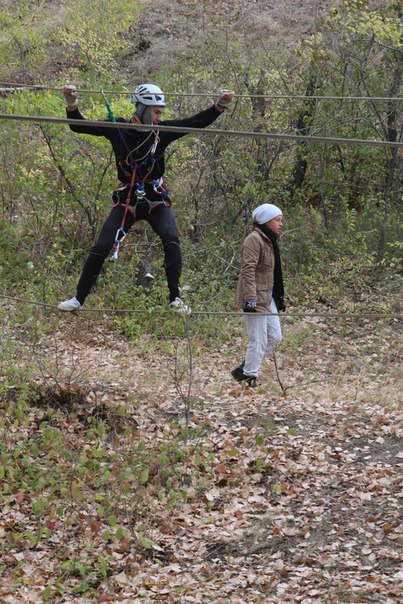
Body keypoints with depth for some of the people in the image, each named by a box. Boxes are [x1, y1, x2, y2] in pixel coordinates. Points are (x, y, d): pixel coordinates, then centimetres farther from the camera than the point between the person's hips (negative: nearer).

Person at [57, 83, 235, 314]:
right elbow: (79, 126, -5)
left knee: (171, 238, -25)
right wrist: (72, 103, -21)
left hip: (156, 200, 0)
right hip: (127, 200, 0)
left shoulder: (163, 130, -1)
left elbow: (198, 122, 1)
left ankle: (175, 299, -20)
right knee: (101, 248, -6)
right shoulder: (118, 128, -5)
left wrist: (221, 104, -10)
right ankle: (78, 299, 9)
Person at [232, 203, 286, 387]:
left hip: (268, 298, 10)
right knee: (259, 340, -6)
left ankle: (244, 370, 19)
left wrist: (279, 297, 23)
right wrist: (251, 299, -28)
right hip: (256, 299, -10)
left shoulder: (269, 240, 17)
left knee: (275, 337, 10)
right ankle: (249, 379, 5)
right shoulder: (254, 239, -14)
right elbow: (248, 270, -22)